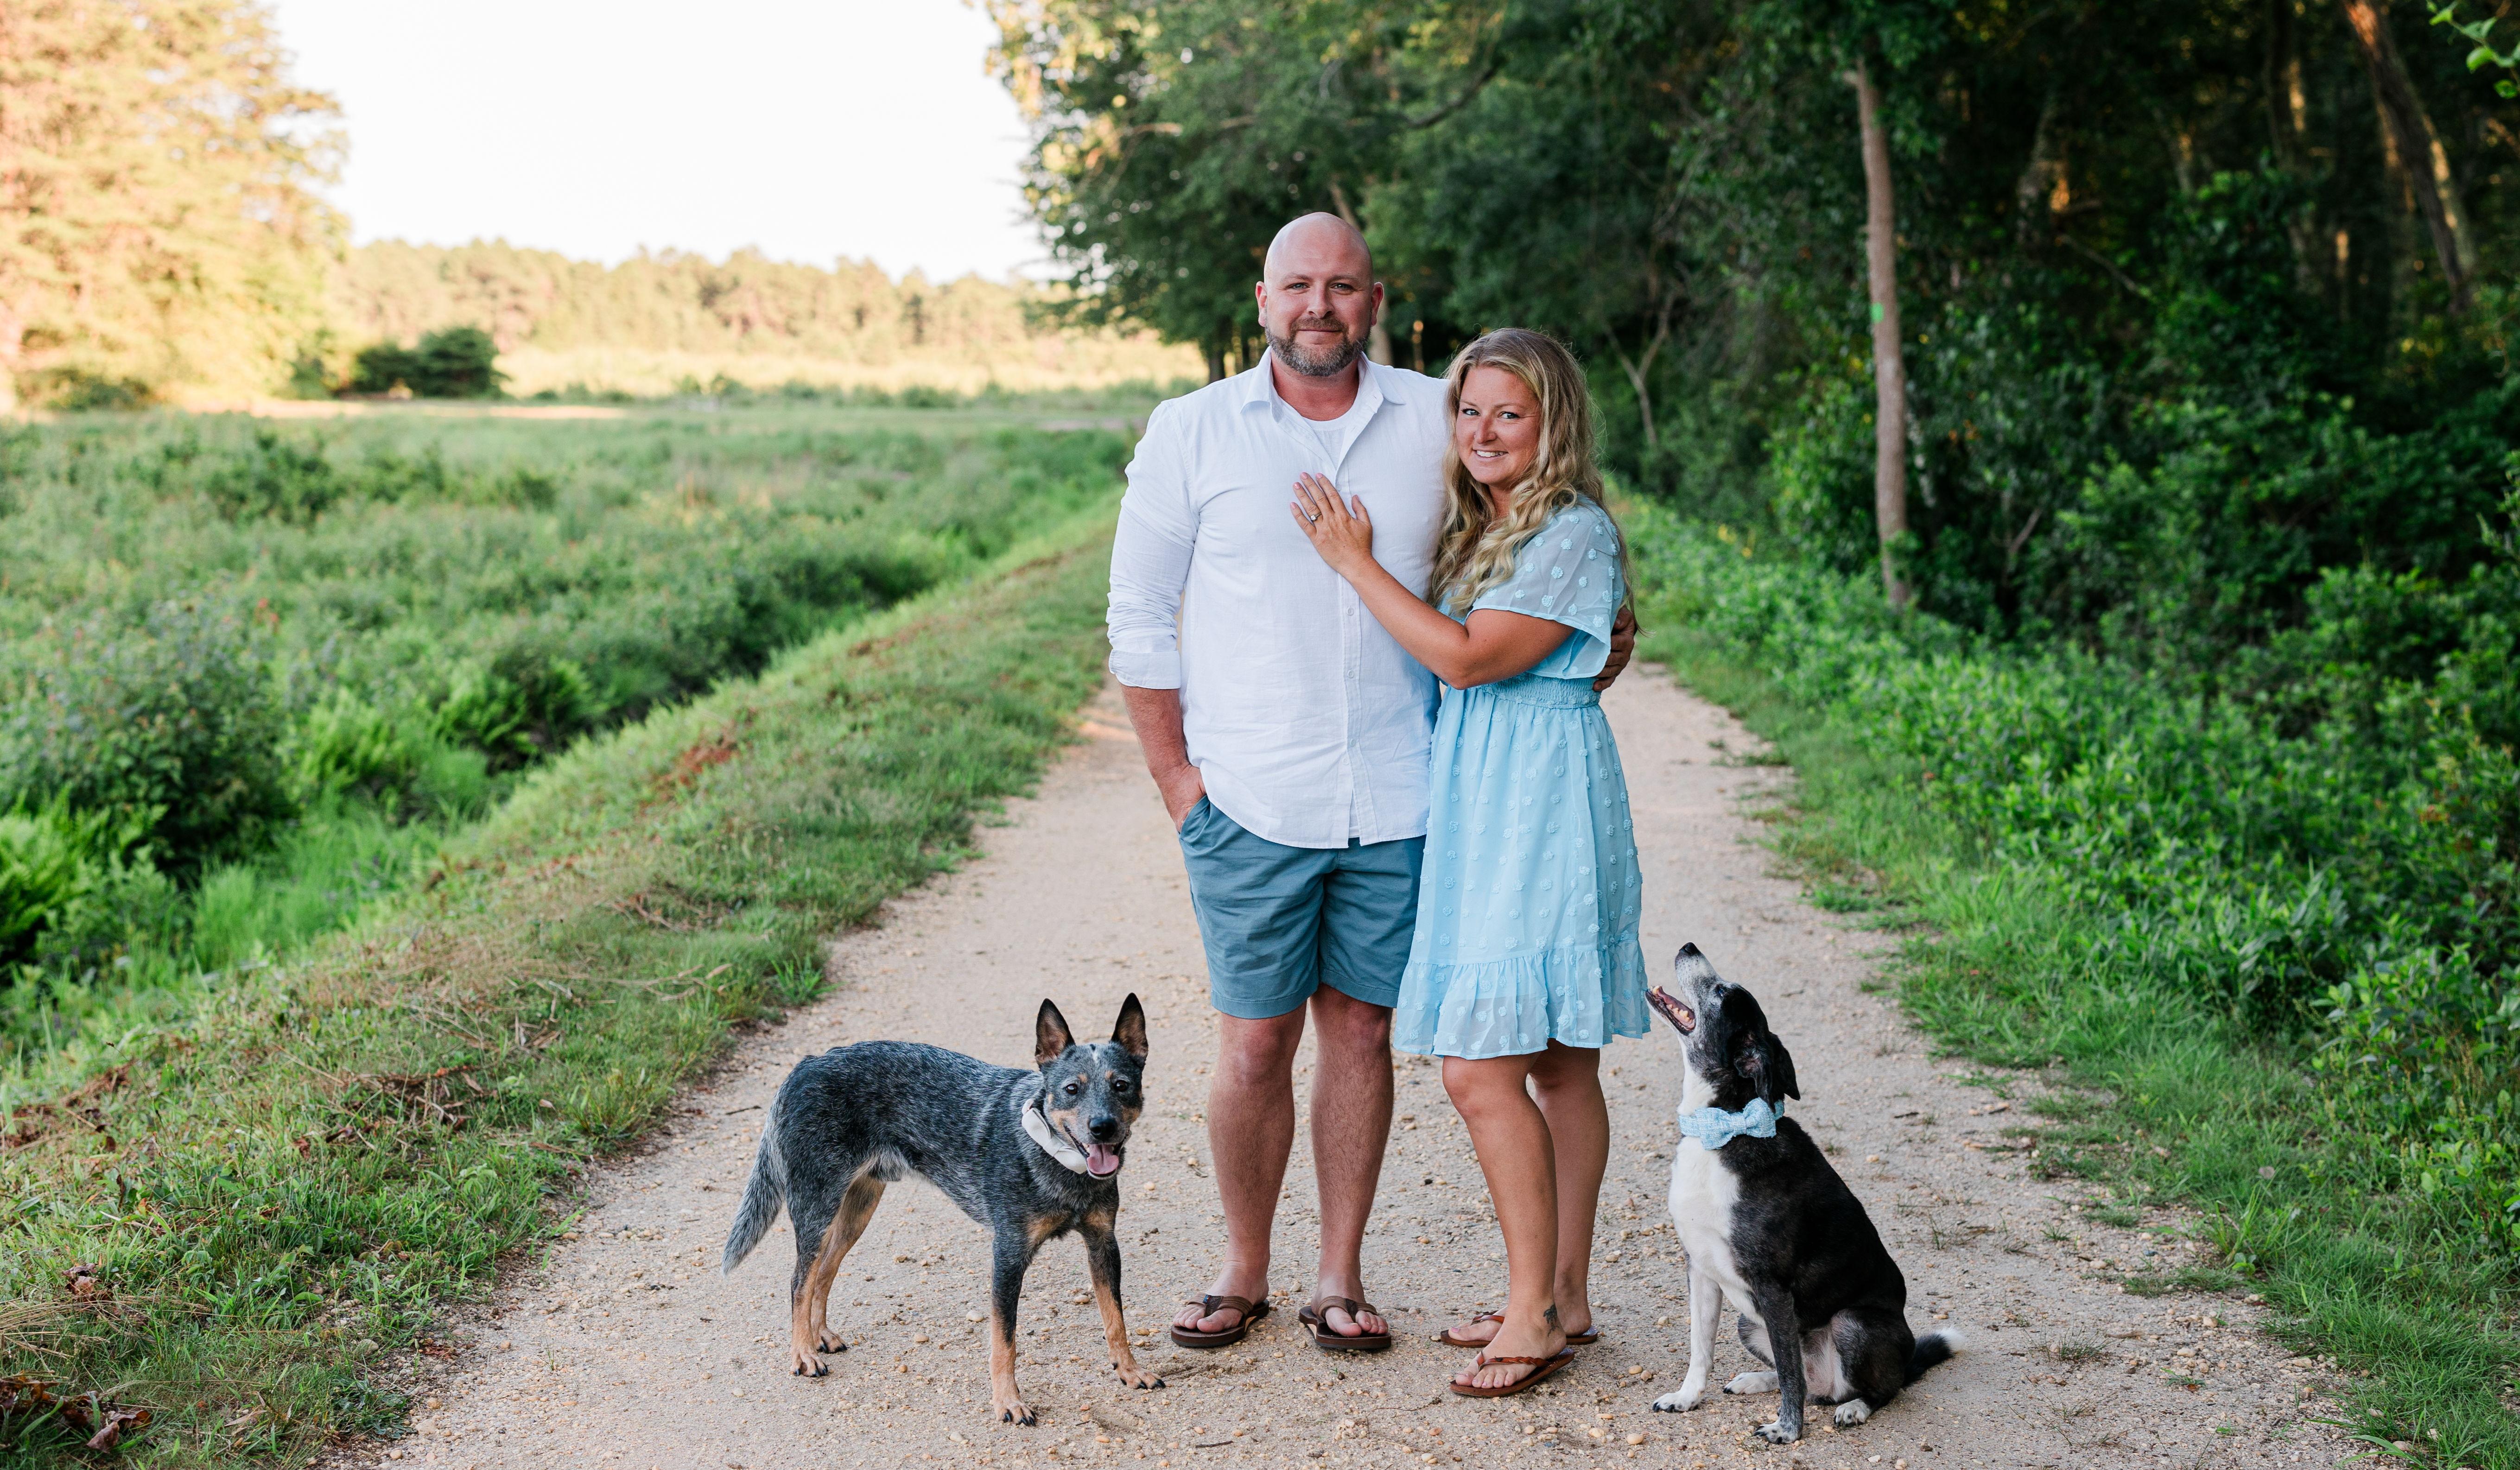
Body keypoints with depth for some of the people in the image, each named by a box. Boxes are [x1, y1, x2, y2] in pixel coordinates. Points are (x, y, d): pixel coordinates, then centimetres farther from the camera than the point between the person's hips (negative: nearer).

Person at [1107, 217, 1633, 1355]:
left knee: (1362, 1034, 9)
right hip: (1247, 803, -1)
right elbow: (1139, 618, 5)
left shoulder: (1437, 421, 5)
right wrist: (1174, 774, 0)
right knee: (1254, 1044, 2)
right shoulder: (1192, 432, 2)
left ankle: (1340, 1275, 22)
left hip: (1396, 802, 2)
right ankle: (1243, 1269, 21)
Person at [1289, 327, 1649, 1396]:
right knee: (1555, 1064, 12)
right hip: (1478, 809, 9)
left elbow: (1467, 656, -17)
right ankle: (1563, 1296, 19)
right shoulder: (1476, 529, 16)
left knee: (1481, 1066, -11)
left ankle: (1534, 1311, -2)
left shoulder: (1574, 533, -11)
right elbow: (1442, 654, 20)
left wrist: (1353, 560, -11)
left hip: (1540, 813, -9)